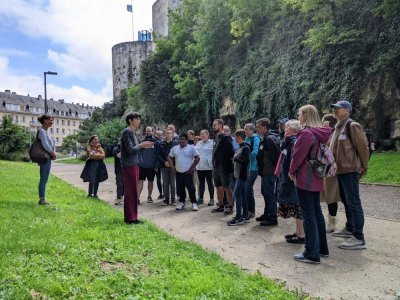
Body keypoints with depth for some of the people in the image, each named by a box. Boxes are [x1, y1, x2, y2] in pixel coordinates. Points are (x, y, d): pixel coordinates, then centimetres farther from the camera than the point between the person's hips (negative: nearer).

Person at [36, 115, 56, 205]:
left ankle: (42, 199, 17)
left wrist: (52, 154, 10)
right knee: (43, 179, -6)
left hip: (47, 158, 10)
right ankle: (42, 199, -1)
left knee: (44, 179, 12)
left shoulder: (45, 131, 17)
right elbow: (45, 144, -19)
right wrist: (53, 153, -11)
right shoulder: (42, 131, -11)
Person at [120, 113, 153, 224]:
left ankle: (130, 216, 22)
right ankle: (130, 218, 2)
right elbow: (130, 150, -20)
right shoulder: (127, 132, -13)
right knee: (131, 191, -5)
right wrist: (141, 145, -8)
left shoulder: (132, 132, 16)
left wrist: (143, 146, 5)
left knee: (131, 191, 13)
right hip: (129, 165, -10)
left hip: (133, 165, 10)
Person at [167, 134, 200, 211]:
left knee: (191, 188, -3)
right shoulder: (175, 148, 10)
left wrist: (192, 168, -9)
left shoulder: (191, 148, -2)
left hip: (188, 172, -4)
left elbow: (197, 158, -4)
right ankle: (181, 202, 21)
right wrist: (173, 167, 5)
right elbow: (169, 158, 16)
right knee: (180, 188, 8)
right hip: (178, 172, 4)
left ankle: (194, 203, 5)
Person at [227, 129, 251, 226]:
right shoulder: (240, 147, 14)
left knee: (237, 194, -11)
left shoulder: (245, 147, -13)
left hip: (242, 174, -10)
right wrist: (235, 159, 4)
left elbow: (246, 161, -23)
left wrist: (236, 158, -13)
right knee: (242, 194, 11)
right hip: (239, 174, 10)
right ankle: (245, 215, 18)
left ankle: (238, 218, -7)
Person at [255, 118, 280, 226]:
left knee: (269, 193, -4)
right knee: (265, 192, 18)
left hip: (269, 172, -10)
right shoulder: (264, 139, 15)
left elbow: (276, 154, -24)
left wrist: (275, 168, -20)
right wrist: (260, 169, 18)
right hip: (265, 171, 10)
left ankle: (272, 218, 4)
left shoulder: (270, 138, -17)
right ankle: (267, 214, 31)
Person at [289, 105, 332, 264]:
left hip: (305, 179, -9)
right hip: (316, 179, 9)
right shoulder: (319, 133, 10)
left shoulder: (306, 133, -17)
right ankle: (322, 248, 27)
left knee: (308, 215, -3)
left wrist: (292, 171, 2)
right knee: (317, 212, 16)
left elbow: (298, 156, -15)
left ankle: (312, 254, 3)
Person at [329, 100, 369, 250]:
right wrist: (334, 165, 15)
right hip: (340, 170, 10)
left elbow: (363, 147, -13)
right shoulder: (338, 127, 15)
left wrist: (363, 167, -7)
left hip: (350, 170, -10)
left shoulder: (352, 126, -12)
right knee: (346, 201, 19)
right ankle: (349, 229, 33)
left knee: (353, 202, -8)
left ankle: (359, 238, -5)